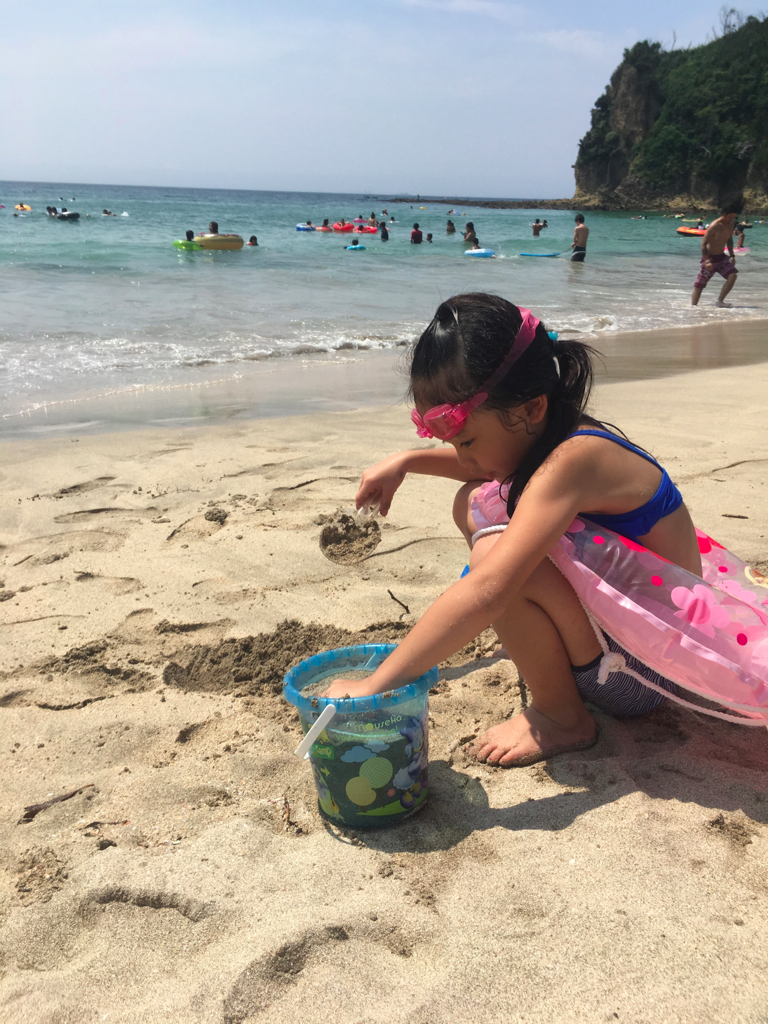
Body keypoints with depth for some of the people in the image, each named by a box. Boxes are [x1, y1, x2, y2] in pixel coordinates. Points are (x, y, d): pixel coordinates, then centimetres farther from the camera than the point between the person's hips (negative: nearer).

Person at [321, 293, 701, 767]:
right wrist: (407, 460, 10)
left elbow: (485, 592, -41)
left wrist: (374, 685, -39)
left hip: (646, 670, -9)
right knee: (476, 502, 7)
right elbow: (483, 466, 24)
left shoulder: (571, 460, -30)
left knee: (493, 548, -31)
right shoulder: (544, 435, -3)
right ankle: (551, 658, 13)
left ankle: (561, 717, -9)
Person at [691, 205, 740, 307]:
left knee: (732, 275, -14)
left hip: (721, 257, 6)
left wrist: (732, 255, 12)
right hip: (710, 258, -6)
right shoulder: (714, 226, -19)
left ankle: (720, 301, -7)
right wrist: (707, 261, -28)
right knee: (699, 284, -2)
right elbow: (703, 244, -20)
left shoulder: (730, 225, 3)